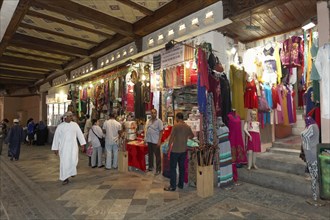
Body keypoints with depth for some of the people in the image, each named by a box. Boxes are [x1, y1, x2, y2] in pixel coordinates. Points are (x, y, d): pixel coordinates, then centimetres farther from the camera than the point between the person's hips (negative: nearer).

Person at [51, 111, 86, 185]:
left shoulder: (75, 125, 3)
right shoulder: (60, 126, 0)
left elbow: (80, 134, 7)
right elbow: (56, 137, 4)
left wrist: (82, 143, 3)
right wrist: (55, 148, 4)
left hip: (73, 146, 0)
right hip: (63, 147, 0)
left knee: (73, 160, -14)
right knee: (64, 162, 2)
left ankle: (72, 172, 16)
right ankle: (65, 178, 16)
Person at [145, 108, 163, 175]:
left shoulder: (159, 121, -8)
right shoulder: (148, 121, 11)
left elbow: (161, 131, -11)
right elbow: (146, 130, 15)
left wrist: (159, 141, -16)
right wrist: (145, 139, 11)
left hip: (156, 141, -6)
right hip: (149, 141, 6)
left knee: (157, 155, 1)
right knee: (150, 154, 17)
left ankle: (158, 169, 10)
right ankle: (150, 167, 33)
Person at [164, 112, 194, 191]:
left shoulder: (176, 126, -13)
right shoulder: (187, 127, 4)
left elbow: (171, 137, -14)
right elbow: (192, 136, 20)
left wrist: (169, 147, -4)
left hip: (175, 150, -6)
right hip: (183, 150, 6)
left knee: (173, 168, 2)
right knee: (182, 167, 15)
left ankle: (173, 186, 7)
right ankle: (181, 184, 24)